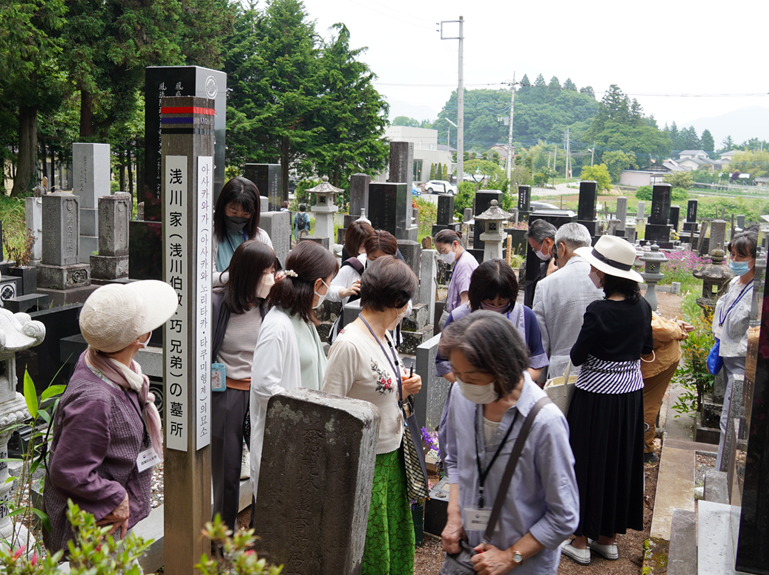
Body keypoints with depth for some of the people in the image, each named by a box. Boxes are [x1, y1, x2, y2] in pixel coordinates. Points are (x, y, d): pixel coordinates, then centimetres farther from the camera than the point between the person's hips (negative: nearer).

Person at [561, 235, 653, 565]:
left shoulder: (599, 312, -22)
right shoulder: (642, 307, -1)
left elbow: (577, 357, -15)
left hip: (597, 395, -6)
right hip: (631, 393, 7)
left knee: (588, 463, 6)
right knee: (621, 463, 16)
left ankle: (581, 541, 17)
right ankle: (609, 538, 30)